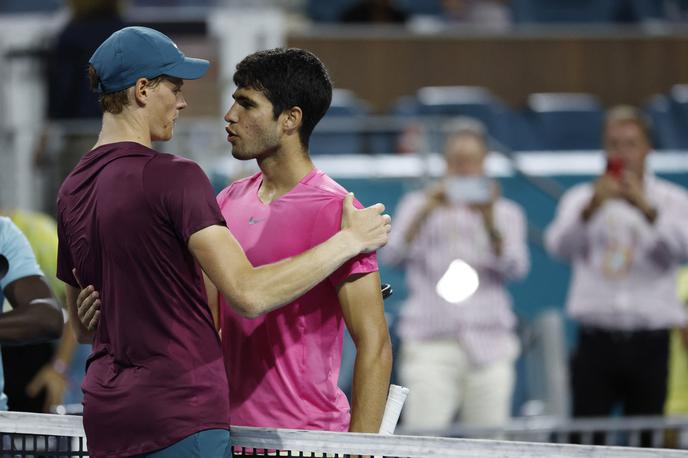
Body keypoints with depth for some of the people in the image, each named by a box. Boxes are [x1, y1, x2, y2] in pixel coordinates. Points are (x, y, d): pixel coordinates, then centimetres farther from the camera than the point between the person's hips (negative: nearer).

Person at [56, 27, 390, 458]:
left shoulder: (72, 190, 12)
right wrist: (349, 241, -8)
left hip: (105, 414, 9)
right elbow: (249, 293, -19)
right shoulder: (174, 176, -13)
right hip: (179, 420, -8)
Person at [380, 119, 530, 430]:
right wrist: (424, 214, -19)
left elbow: (515, 269, -2)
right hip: (430, 345, -1)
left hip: (488, 347, 1)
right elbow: (392, 255, -3)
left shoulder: (506, 212, 14)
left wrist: (489, 223, -19)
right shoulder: (418, 205, 12)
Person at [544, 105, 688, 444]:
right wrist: (591, 208, -25)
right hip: (597, 338, 0)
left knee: (647, 442, -1)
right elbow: (559, 246, -7)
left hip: (650, 342, 0)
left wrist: (646, 209, -25)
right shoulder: (581, 198, 12)